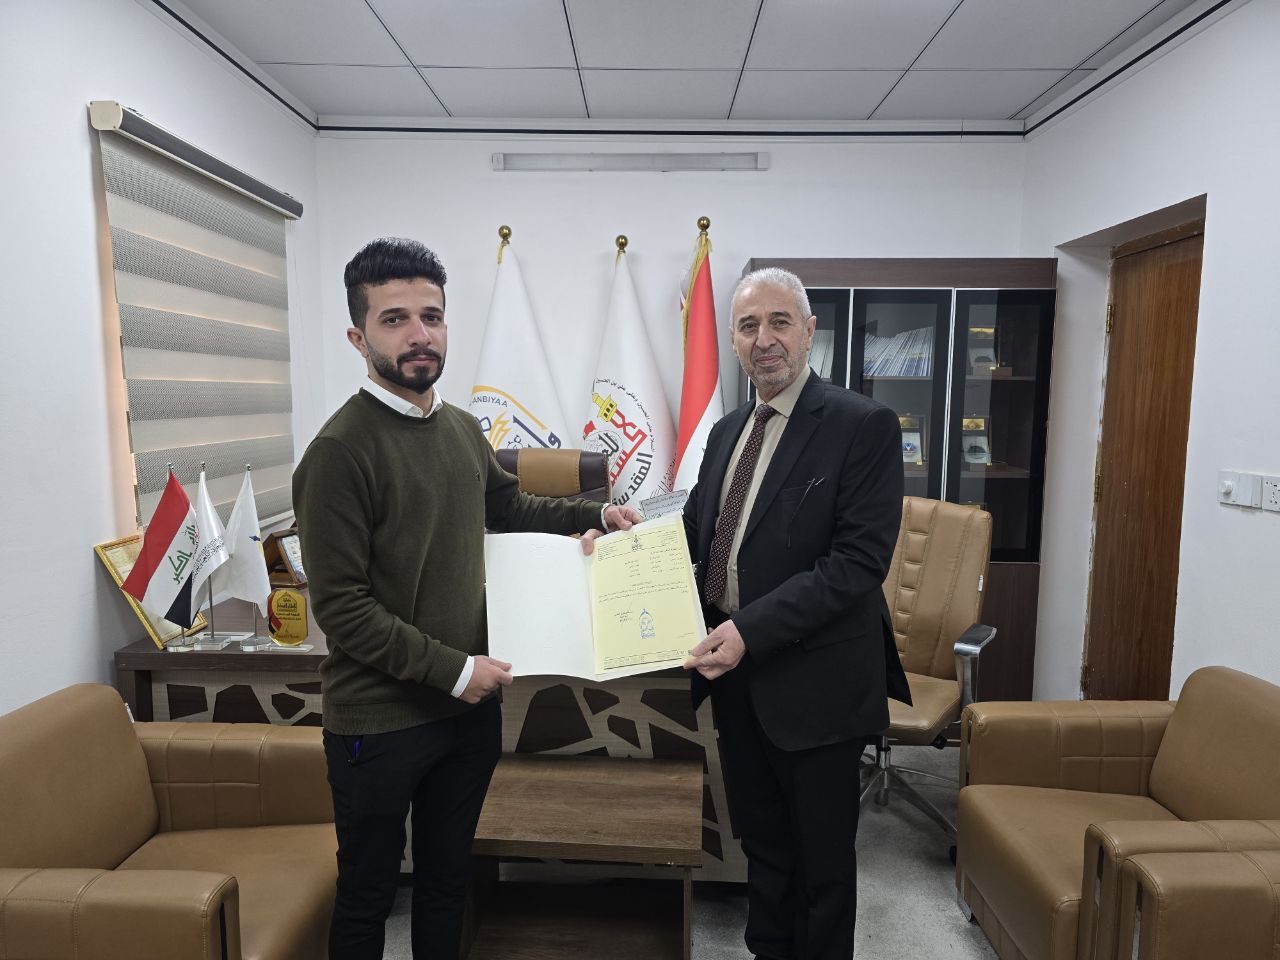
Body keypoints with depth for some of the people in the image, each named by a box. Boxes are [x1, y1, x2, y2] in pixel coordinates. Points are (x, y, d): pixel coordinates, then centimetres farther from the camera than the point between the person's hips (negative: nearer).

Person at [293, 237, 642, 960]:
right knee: (368, 896, 16)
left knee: (448, 876, 24)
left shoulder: (464, 428, 3)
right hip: (381, 720, -6)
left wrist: (593, 515, 11)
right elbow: (342, 607, -19)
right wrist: (453, 670, -18)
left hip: (470, 703, 6)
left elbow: (507, 505, 22)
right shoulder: (341, 451, -19)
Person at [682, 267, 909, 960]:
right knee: (762, 844, 24)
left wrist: (751, 631, -26)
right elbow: (697, 534, 14)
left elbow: (860, 560, -21)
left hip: (813, 680, -6)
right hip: (734, 672, 6)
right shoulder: (727, 432, 9)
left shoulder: (864, 427, -14)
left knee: (822, 857, 15)